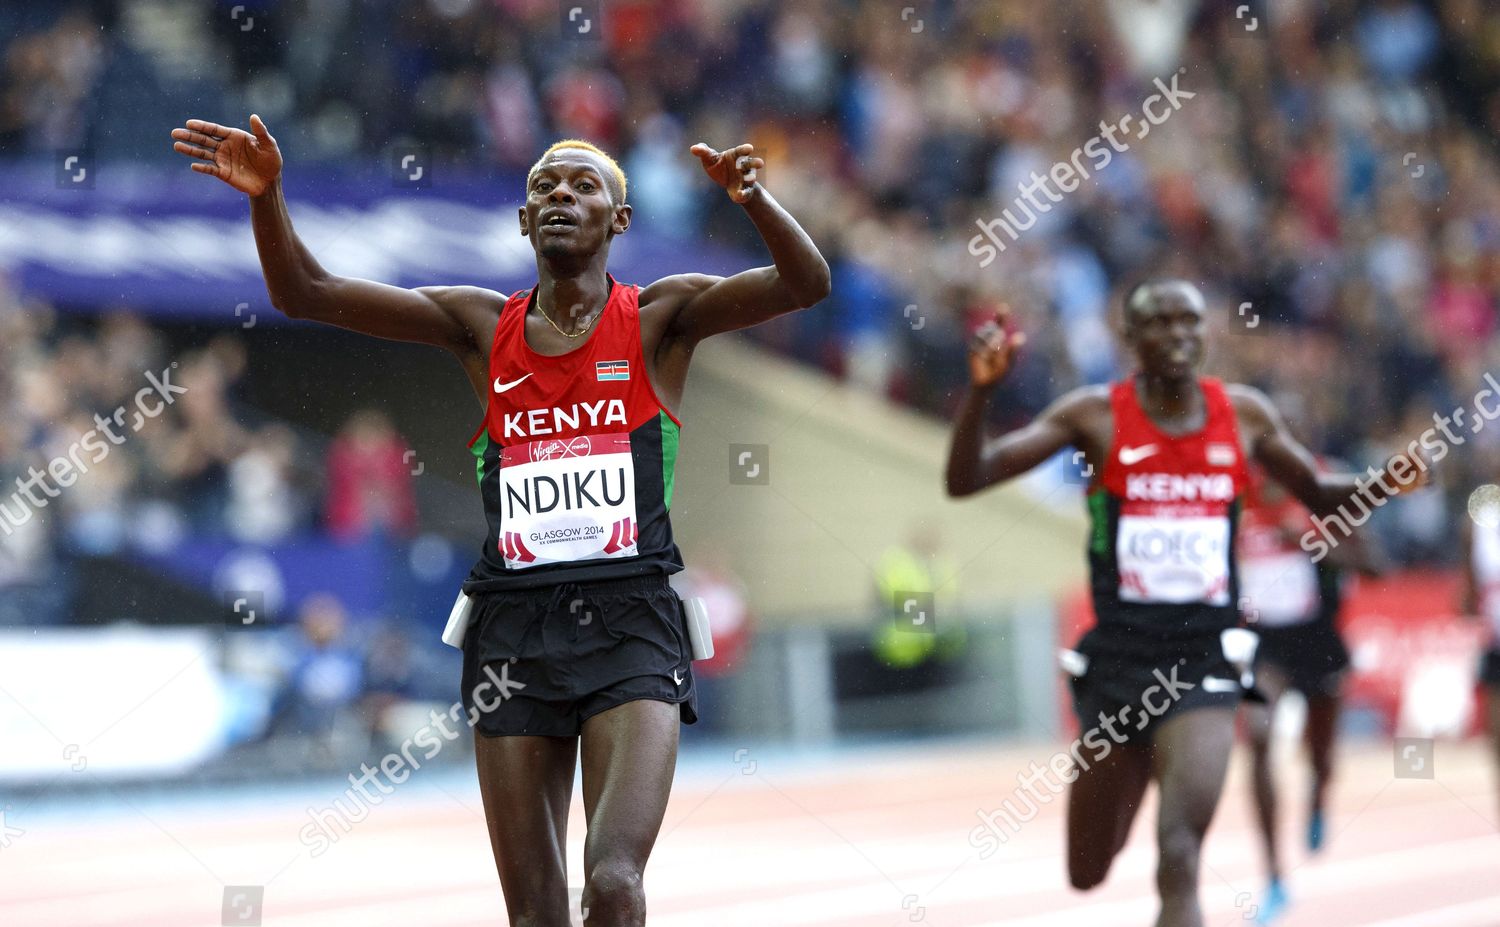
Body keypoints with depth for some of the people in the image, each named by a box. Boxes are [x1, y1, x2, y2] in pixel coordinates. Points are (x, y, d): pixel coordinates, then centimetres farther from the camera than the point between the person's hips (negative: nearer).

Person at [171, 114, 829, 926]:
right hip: (513, 629, 3)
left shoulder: (658, 319, 5)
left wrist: (753, 197, -29)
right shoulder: (483, 327, 11)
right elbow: (305, 294, 7)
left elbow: (806, 284, -10)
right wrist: (266, 195, -11)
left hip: (629, 624, -3)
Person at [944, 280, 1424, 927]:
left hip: (1205, 663, 0)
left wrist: (1379, 486, -2)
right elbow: (964, 481, -8)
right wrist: (981, 389, -24)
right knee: (1088, 873, 15)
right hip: (1118, 659, 0)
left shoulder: (1244, 415, 4)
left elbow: (1320, 497, 19)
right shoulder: (1096, 415, -4)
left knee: (1180, 857, -22)